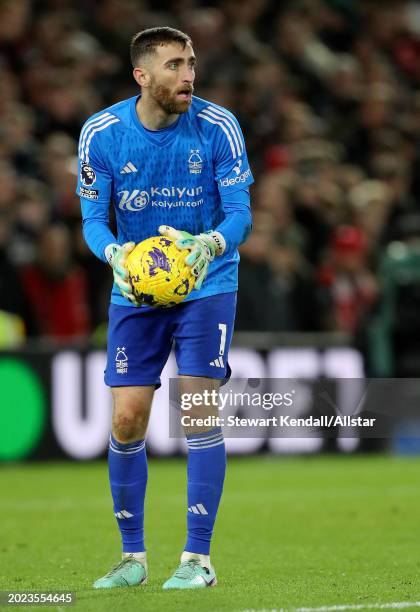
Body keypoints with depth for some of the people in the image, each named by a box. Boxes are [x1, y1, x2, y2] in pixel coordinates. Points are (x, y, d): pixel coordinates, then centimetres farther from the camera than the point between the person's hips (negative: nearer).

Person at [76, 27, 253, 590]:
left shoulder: (218, 127, -13)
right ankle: (133, 557, 15)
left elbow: (240, 211, -12)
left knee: (200, 411, -10)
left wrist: (210, 245, -34)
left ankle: (197, 558, -3)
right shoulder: (101, 133, -9)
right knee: (126, 418, -1)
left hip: (206, 285, -2)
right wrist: (114, 252, -27)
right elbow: (93, 220, -4)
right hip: (135, 290, 2)